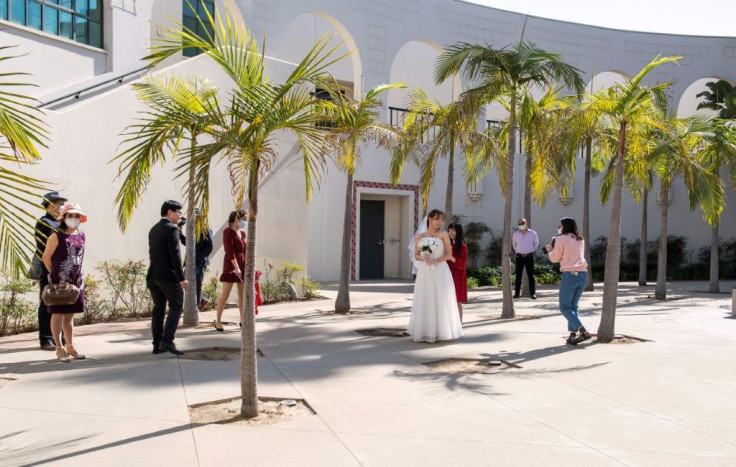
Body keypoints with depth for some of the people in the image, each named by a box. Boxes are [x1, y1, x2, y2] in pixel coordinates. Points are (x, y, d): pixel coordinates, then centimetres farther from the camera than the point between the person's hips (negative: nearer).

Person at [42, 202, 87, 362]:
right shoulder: (56, 237, -8)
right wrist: (55, 273, 2)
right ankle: (59, 349, 6)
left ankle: (70, 346, 21)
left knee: (70, 315, 13)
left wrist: (77, 274, 11)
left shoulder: (81, 237, 9)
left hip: (76, 281, 6)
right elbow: (46, 257, -6)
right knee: (58, 314, 1)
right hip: (60, 282, -5)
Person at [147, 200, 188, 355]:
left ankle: (157, 345, 11)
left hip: (153, 275, 8)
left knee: (159, 309, 10)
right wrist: (182, 278, -17)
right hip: (168, 275, -8)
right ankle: (167, 341, -11)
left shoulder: (153, 229, 17)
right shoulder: (171, 229, -10)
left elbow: (153, 254, 17)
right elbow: (175, 255, -17)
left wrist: (155, 273, 19)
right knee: (176, 306, -3)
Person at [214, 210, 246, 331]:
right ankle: (218, 321, 4)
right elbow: (229, 251, -15)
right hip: (231, 265, -7)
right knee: (225, 295, -4)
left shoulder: (242, 233, 15)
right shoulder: (228, 232, -6)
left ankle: (242, 320, 14)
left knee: (243, 295, 7)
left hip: (243, 265, 7)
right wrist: (236, 267, -22)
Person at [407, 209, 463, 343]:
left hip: (440, 272, -1)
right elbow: (416, 255, 9)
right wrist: (423, 258, -12)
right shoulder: (420, 236, 7)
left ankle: (441, 330, 10)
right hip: (425, 273, 2)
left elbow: (449, 254, -2)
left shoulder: (443, 235, 2)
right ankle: (425, 331, 12)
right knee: (425, 302, 4)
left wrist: (435, 260, -14)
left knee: (440, 301, 1)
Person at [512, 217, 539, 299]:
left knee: (531, 275, 1)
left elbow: (536, 244, 13)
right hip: (519, 257, 1)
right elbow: (514, 244, 21)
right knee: (518, 275, 2)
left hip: (529, 256, -1)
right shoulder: (516, 234, 5)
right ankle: (516, 293, 6)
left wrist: (531, 251, 11)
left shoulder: (532, 233, 2)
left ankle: (532, 293, 3)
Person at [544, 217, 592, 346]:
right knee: (573, 306, 15)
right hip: (583, 274, 7)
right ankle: (573, 334, 7)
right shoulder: (580, 239, 17)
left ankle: (583, 331, -12)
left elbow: (554, 258, 0)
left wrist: (550, 250, 20)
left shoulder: (561, 239, -3)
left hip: (570, 275, -7)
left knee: (564, 307, 2)